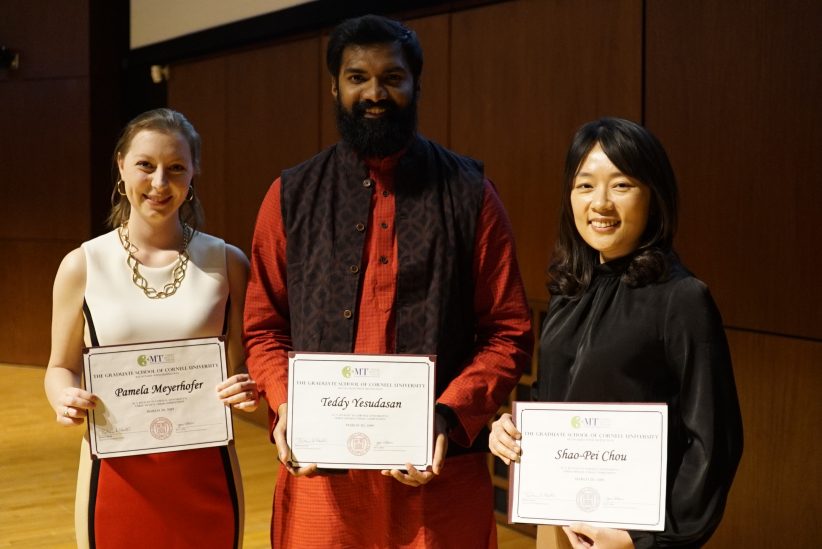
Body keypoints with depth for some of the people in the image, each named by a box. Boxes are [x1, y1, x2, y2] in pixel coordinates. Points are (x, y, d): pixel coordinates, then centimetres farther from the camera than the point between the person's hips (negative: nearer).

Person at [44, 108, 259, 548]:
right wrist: (64, 399, -14)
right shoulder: (82, 266, -1)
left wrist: (247, 391, -16)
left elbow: (244, 366, 6)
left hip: (205, 474, 0)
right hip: (116, 474, 0)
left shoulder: (227, 263, -1)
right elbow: (62, 367, 7)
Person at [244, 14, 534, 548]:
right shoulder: (292, 196, 6)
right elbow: (264, 327, 9)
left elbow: (508, 331, 0)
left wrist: (449, 418, -14)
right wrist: (286, 405, -9)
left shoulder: (468, 193, 1)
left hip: (439, 470, -1)